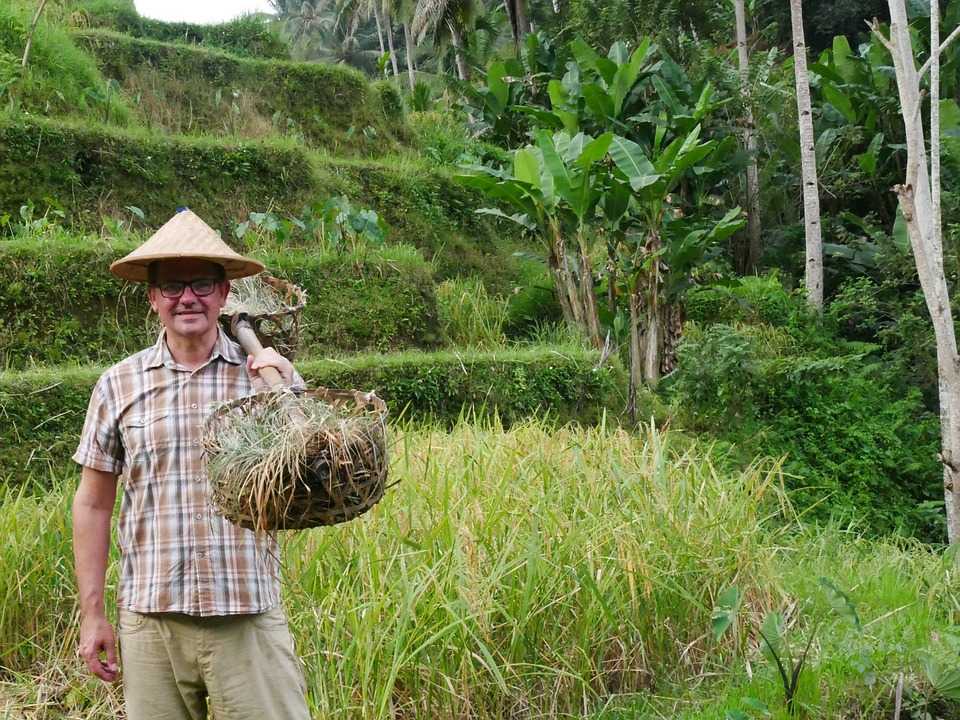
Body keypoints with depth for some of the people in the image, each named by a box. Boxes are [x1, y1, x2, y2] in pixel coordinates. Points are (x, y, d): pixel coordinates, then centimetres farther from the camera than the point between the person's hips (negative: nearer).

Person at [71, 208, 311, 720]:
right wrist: (92, 613, 8)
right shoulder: (119, 384, 5)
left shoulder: (270, 375, 3)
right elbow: (93, 504, 9)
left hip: (249, 617, -1)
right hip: (150, 619, 1)